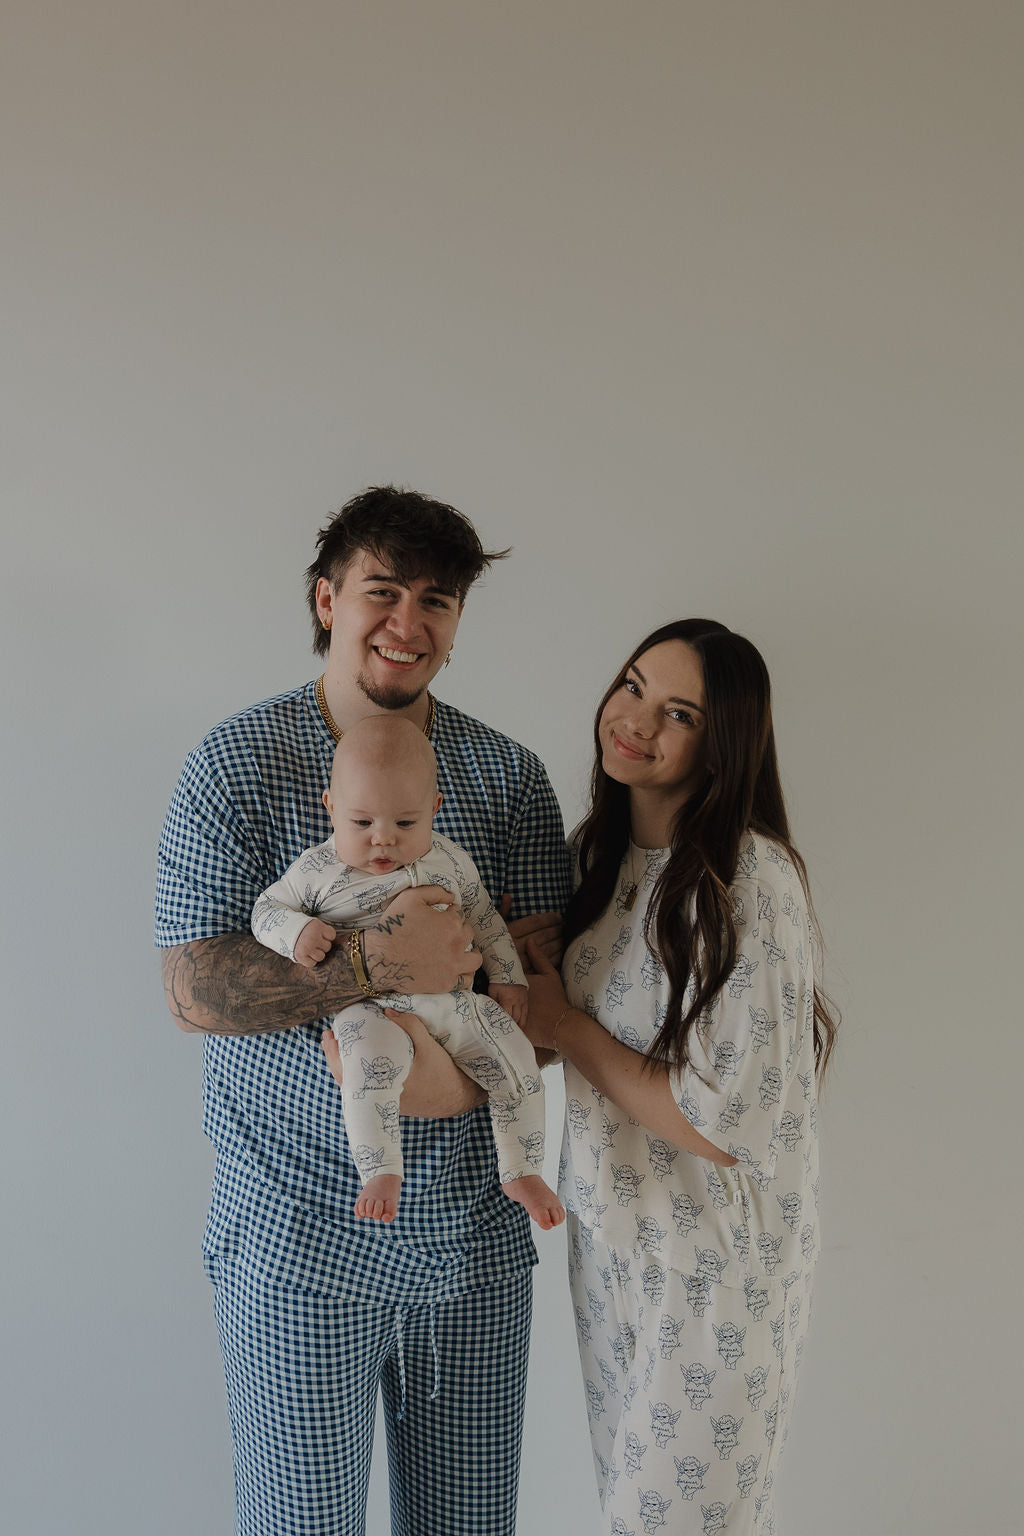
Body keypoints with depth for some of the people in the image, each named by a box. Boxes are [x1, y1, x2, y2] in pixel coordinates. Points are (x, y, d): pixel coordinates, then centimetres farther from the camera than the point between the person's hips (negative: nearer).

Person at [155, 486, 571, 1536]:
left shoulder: (509, 774, 3)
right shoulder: (239, 762, -6)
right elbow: (193, 989, -14)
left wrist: (453, 1064, -24)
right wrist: (379, 966, -27)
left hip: (474, 1224, 3)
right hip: (296, 1226, -3)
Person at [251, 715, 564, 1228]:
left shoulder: (450, 860, 6)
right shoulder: (317, 870, -3)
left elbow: (485, 920, 18)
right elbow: (266, 909, 6)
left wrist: (508, 979, 12)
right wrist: (296, 931, -15)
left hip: (454, 1001, 4)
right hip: (373, 1009, -3)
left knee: (517, 1059, -7)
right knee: (370, 1065, -34)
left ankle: (521, 1174, 11)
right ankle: (380, 1174, -19)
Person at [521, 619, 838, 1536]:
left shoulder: (751, 883, -25)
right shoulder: (602, 848, -1)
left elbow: (729, 1128, -26)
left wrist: (563, 1028, -19)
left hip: (713, 1261, -7)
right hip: (608, 1235, 7)